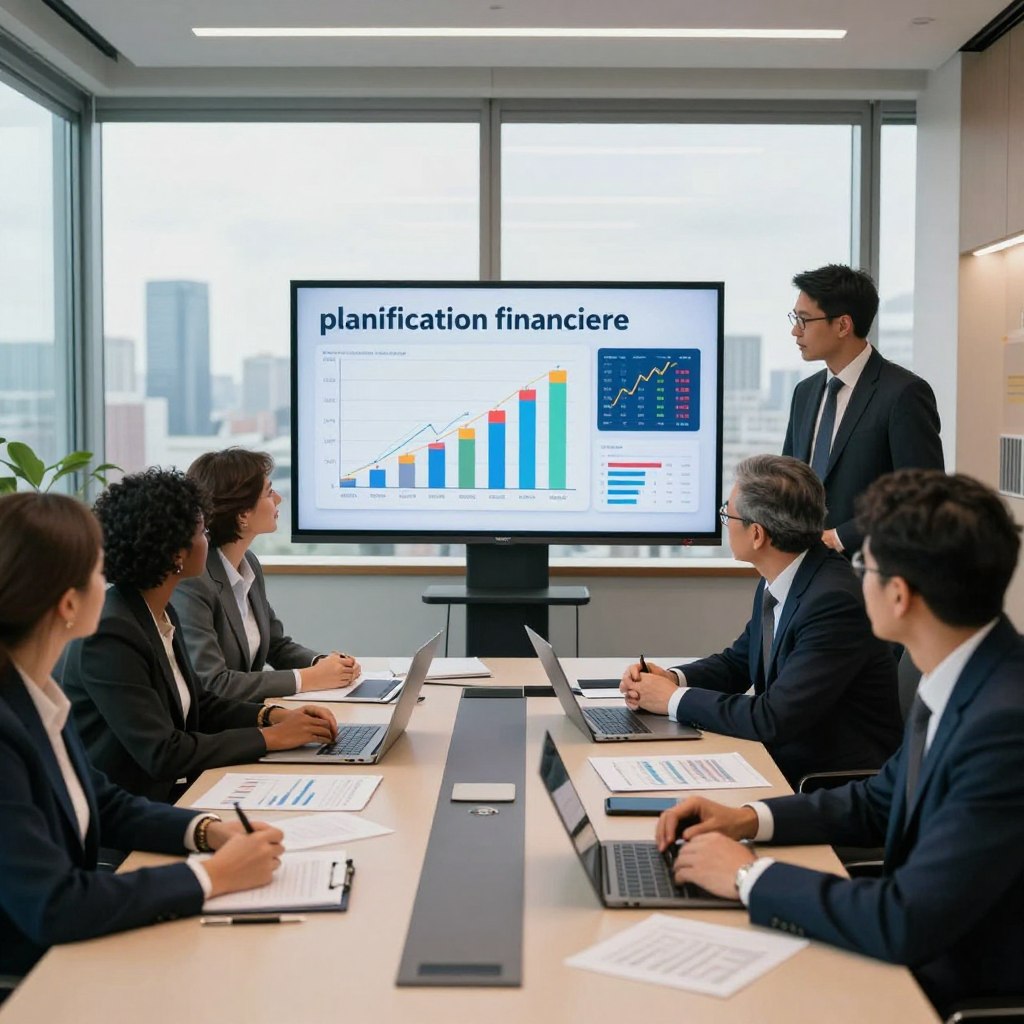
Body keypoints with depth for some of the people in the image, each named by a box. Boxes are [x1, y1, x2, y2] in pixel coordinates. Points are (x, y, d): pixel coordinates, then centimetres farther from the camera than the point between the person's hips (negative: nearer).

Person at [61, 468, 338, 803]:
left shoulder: (161, 615, 5)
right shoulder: (110, 635, -21)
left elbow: (196, 703, 16)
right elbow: (163, 754, -23)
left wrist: (273, 715, 0)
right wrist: (269, 737, -16)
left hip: (173, 793, 8)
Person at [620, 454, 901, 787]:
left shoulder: (835, 601, -25)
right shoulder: (777, 583, 2)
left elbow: (774, 720, -27)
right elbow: (738, 662, 16)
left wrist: (676, 698, -16)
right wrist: (673, 678, -3)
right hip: (783, 764, 8)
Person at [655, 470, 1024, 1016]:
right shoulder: (961, 681, -1)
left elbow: (907, 925, -30)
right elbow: (881, 803, 14)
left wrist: (750, 874, -18)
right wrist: (749, 819, 1)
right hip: (919, 957, 7)